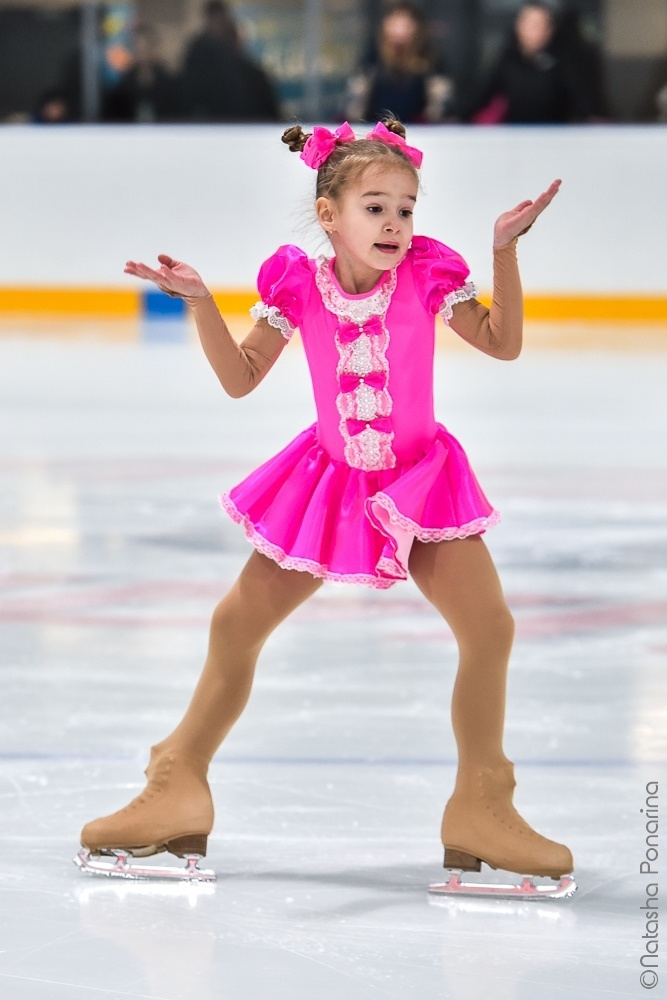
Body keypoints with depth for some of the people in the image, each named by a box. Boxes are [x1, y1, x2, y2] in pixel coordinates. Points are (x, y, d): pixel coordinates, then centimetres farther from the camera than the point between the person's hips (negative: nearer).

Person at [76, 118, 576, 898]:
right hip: (329, 482, 1)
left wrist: (505, 251, -20)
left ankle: (481, 806, 0)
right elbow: (240, 378, -4)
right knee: (237, 623, 3)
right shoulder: (299, 286, -10)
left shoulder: (427, 277, -11)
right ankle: (178, 790, 19)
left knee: (489, 625, -15)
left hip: (420, 480, -1)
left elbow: (503, 343, -11)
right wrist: (199, 303, -16)